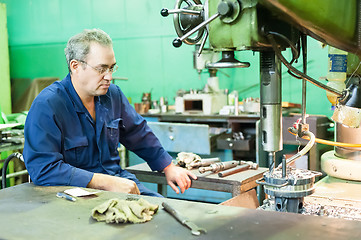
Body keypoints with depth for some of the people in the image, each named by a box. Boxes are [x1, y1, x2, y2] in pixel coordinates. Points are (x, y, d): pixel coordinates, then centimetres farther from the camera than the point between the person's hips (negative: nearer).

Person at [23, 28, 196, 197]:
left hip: (118, 183, 7)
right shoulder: (46, 106, -16)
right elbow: (44, 169, -24)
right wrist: (105, 182, -28)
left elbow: (138, 133, 24)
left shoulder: (113, 95, 7)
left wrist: (168, 167, 21)